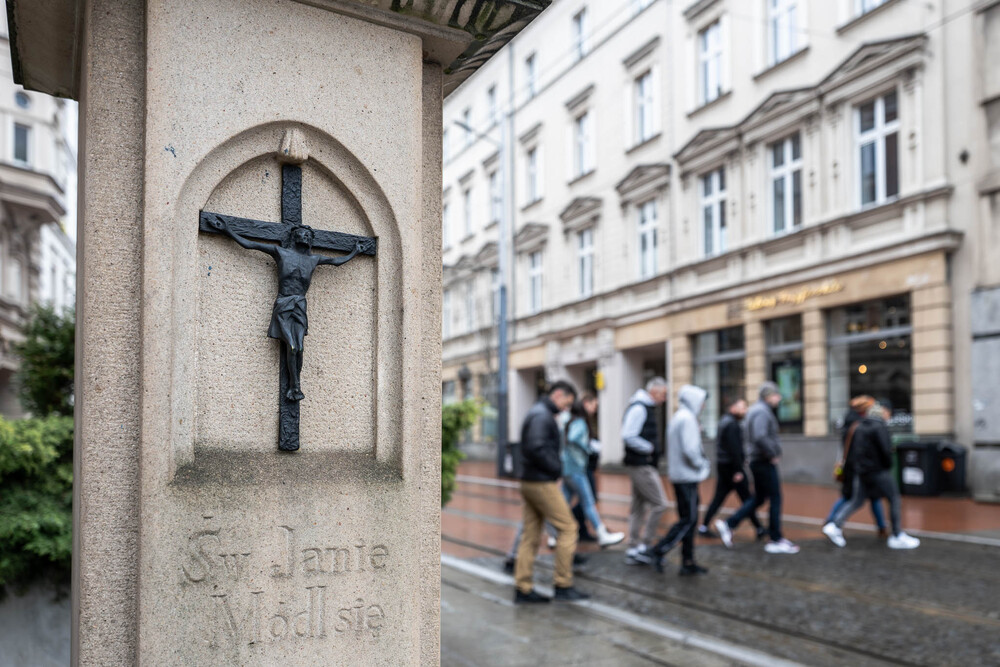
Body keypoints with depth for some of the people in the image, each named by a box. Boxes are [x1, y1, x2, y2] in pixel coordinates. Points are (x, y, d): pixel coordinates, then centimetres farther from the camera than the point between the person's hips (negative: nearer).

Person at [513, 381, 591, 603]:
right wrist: (556, 469, -14)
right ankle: (564, 585, 1)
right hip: (542, 483, -10)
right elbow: (536, 448, -25)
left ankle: (523, 588, 12)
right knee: (568, 528, -3)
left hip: (529, 482, 10)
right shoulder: (542, 415, -14)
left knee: (531, 535, 10)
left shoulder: (537, 413, 18)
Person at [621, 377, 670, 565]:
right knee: (659, 503, -8)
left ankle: (633, 551, 18)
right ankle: (644, 547, -3)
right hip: (641, 465, -10)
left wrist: (653, 448, 9)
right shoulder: (639, 408, -15)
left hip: (643, 465, 10)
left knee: (638, 507, 12)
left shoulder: (646, 408, 17)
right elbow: (628, 436, -24)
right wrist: (650, 448, -15)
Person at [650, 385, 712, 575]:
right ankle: (660, 551, -6)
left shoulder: (678, 417, 17)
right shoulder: (687, 418, -14)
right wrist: (703, 466, -7)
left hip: (679, 475, 10)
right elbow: (689, 449, -22)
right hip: (687, 476, -10)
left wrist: (703, 463, 13)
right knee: (688, 519, -6)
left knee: (689, 519, 11)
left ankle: (688, 563, 14)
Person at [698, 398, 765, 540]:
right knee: (746, 498, -2)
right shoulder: (731, 424, -16)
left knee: (719, 496, 9)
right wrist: (738, 470, -21)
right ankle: (759, 529, 5)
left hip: (722, 465, 10)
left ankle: (704, 527, 6)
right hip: (732, 466, -10)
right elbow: (734, 449, -21)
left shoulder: (724, 421, 16)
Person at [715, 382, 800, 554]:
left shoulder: (756, 410, 15)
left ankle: (728, 524, 12)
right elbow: (760, 437, -31)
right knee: (775, 499, -1)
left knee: (758, 498, 15)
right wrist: (773, 455, -19)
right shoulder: (762, 412, -17)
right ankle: (776, 541, 6)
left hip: (758, 461, 10)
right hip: (765, 462, -10)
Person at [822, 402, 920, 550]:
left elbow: (852, 450, 14)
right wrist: (888, 466, -4)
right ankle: (897, 536, 9)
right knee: (894, 499, 5)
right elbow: (886, 450, -20)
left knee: (857, 501, 12)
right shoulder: (880, 427, -13)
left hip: (862, 471, 8)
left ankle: (835, 526, 1)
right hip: (879, 471, -8)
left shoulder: (859, 428, 11)